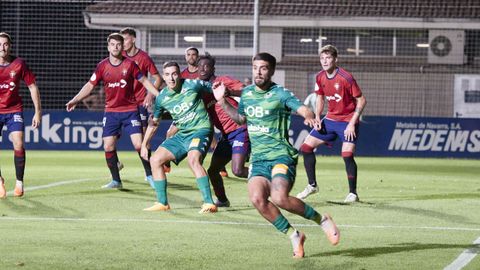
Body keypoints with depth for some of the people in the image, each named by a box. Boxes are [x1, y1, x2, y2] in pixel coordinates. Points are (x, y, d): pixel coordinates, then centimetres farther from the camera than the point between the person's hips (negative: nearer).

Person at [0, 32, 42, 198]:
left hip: (14, 109, 0)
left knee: (18, 144, -14)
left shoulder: (19, 64, -7)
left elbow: (32, 86, 0)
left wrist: (38, 111, -2)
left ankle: (19, 183, 0)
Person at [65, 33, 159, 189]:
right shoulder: (102, 66, 1)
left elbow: (144, 81, 4)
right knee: (108, 146, -2)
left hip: (130, 110, -2)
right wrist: (75, 100, -1)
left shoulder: (130, 64, -4)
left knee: (139, 144, -11)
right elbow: (90, 85, 7)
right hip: (111, 111, 2)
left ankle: (150, 175, 5)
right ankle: (116, 180, 10)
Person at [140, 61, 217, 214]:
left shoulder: (192, 85, -10)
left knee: (193, 160, -32)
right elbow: (154, 122, 18)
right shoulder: (161, 98, 4)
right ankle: (162, 203, 11)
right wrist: (145, 144, 17)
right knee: (155, 160, 2)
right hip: (181, 135, 7)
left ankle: (209, 203, -33)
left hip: (200, 130, -7)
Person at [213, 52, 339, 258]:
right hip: (258, 158, 5)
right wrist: (222, 102, 19)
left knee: (279, 198, -28)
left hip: (281, 155, -5)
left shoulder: (280, 94, -5)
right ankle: (294, 237, -5)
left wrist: (309, 117, -41)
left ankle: (322, 220, -3)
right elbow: (241, 119, 30)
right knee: (257, 198, -22)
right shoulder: (246, 93, 13)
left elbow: (303, 109, -19)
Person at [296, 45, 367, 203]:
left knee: (347, 155, -20)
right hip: (330, 119, 7)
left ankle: (353, 193, -4)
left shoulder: (345, 78, -20)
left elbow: (361, 100, -14)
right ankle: (312, 185, 15)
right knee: (306, 147, 1)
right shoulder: (320, 77, -1)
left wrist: (352, 123, -19)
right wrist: (317, 116, 0)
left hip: (348, 121, -7)